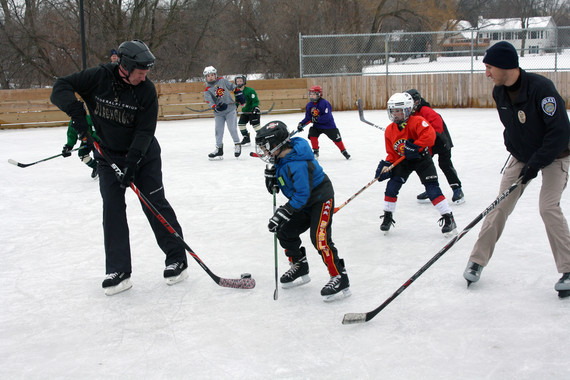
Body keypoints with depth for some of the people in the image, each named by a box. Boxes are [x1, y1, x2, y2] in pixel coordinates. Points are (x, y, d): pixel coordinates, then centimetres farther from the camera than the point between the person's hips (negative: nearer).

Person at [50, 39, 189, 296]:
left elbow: (145, 131, -18)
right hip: (108, 157, 1)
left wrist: (132, 163, -27)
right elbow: (61, 87, -11)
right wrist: (77, 113, -28)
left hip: (143, 155, -1)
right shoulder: (99, 77, -14)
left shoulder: (147, 90, -15)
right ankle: (118, 271, 2)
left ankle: (177, 259, 7)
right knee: (113, 209, -3)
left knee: (155, 204, -3)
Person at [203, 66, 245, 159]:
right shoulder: (207, 91, 1)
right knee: (218, 130, 1)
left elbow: (233, 87, 14)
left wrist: (239, 95, 9)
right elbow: (210, 102, -13)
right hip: (219, 113, 2)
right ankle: (219, 149, 10)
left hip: (230, 109, -2)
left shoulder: (222, 81, 3)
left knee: (232, 128, -9)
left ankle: (237, 145, 10)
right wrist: (216, 107, -31)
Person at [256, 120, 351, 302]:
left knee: (319, 238, -21)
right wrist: (273, 175, -2)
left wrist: (283, 213, -32)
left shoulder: (298, 164, -32)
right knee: (285, 232, 9)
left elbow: (302, 195, -32)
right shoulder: (281, 157, -4)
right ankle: (300, 267, 27)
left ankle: (340, 279, -15)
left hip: (321, 199, -10)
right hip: (304, 203, 10)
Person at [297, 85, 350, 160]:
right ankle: (315, 151, -1)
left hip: (328, 125, -5)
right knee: (312, 134, -18)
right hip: (317, 126, 5)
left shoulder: (324, 103, -23)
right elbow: (307, 117, 3)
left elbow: (327, 117, -28)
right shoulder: (309, 105, -2)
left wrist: (316, 119, -30)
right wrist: (301, 124, -12)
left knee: (336, 138, 1)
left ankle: (344, 151, 23)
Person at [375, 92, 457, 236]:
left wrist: (415, 147, -44)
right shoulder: (389, 130, -4)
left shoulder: (417, 122, -22)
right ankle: (388, 216, 8)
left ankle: (448, 218, -8)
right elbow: (392, 153, 0)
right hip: (402, 160, 4)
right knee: (392, 185, -9)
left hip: (421, 158, -4)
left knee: (432, 187, -13)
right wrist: (387, 165, -15)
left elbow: (429, 135, -39)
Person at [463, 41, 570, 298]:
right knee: (501, 206, 1)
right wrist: (514, 148, 7)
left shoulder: (541, 88, -28)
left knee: (548, 207, -18)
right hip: (522, 156, 6)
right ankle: (478, 260, 10)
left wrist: (536, 163, -27)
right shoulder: (499, 92, -6)